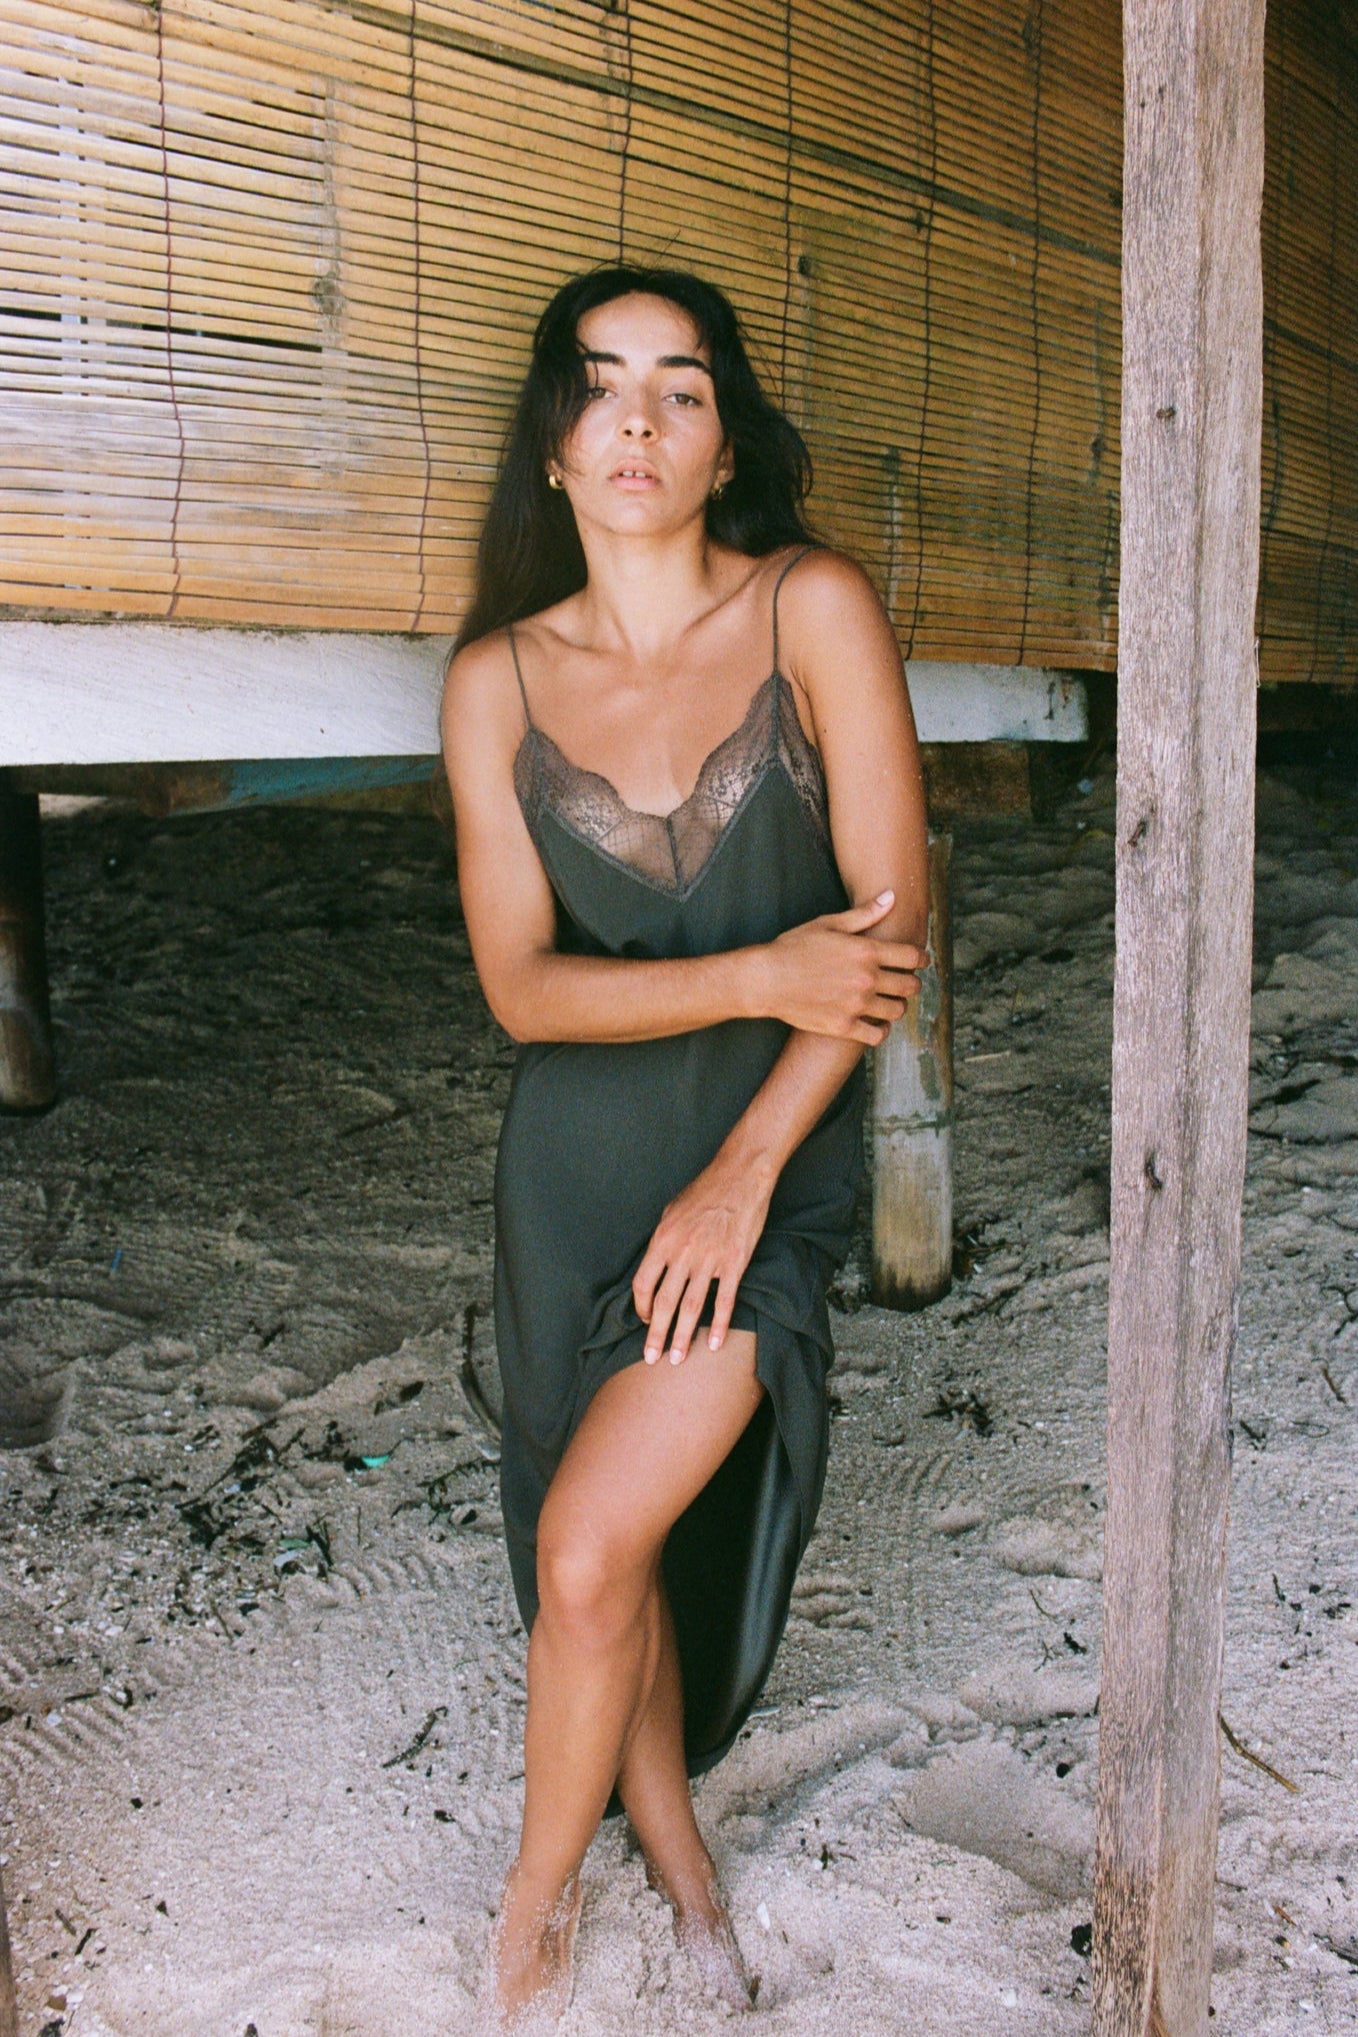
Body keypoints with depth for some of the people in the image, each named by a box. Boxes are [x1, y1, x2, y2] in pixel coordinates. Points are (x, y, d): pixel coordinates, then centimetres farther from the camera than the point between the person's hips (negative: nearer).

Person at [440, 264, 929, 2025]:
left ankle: (541, 1889, 19)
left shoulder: (815, 610, -9)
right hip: (576, 1155, 3)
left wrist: (745, 1169, -16)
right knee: (612, 1543, 13)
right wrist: (760, 975, -21)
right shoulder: (497, 679, -3)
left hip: (774, 1149, -3)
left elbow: (893, 915, -13)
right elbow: (521, 985, -7)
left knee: (590, 1550, -10)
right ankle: (673, 1848, 40)